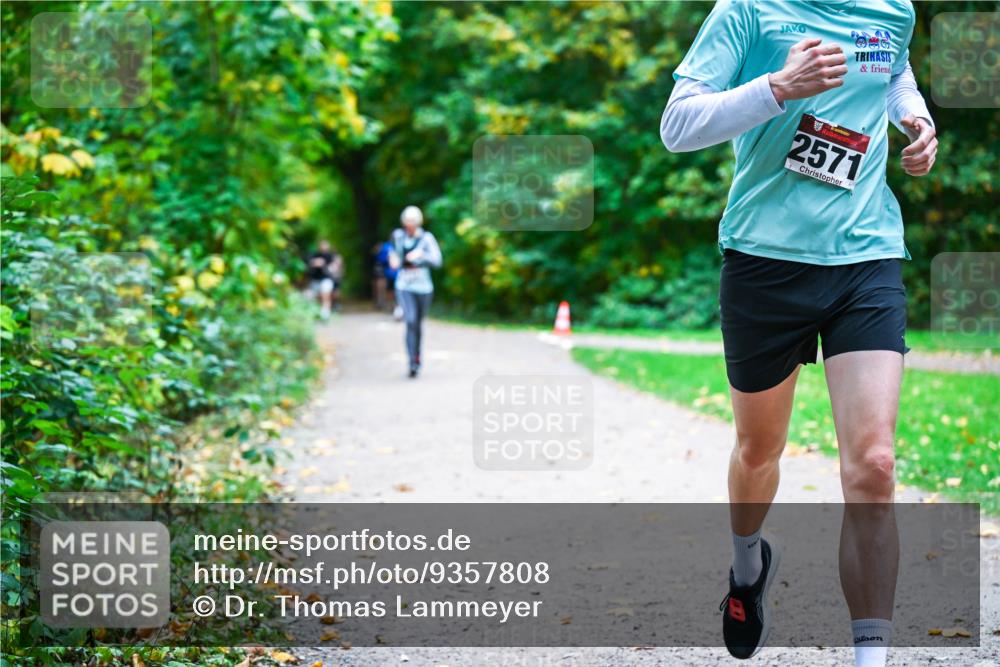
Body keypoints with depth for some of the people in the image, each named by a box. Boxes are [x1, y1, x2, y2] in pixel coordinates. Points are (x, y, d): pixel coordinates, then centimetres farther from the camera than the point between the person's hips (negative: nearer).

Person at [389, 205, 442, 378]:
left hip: (423, 286, 0)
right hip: (404, 286, 0)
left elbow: (437, 261, -15)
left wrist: (421, 255, -29)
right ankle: (413, 362, -23)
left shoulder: (427, 238, -7)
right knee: (410, 321, -19)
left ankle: (417, 356, 36)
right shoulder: (398, 236, 2)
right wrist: (394, 260, 3)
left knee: (418, 323, 14)